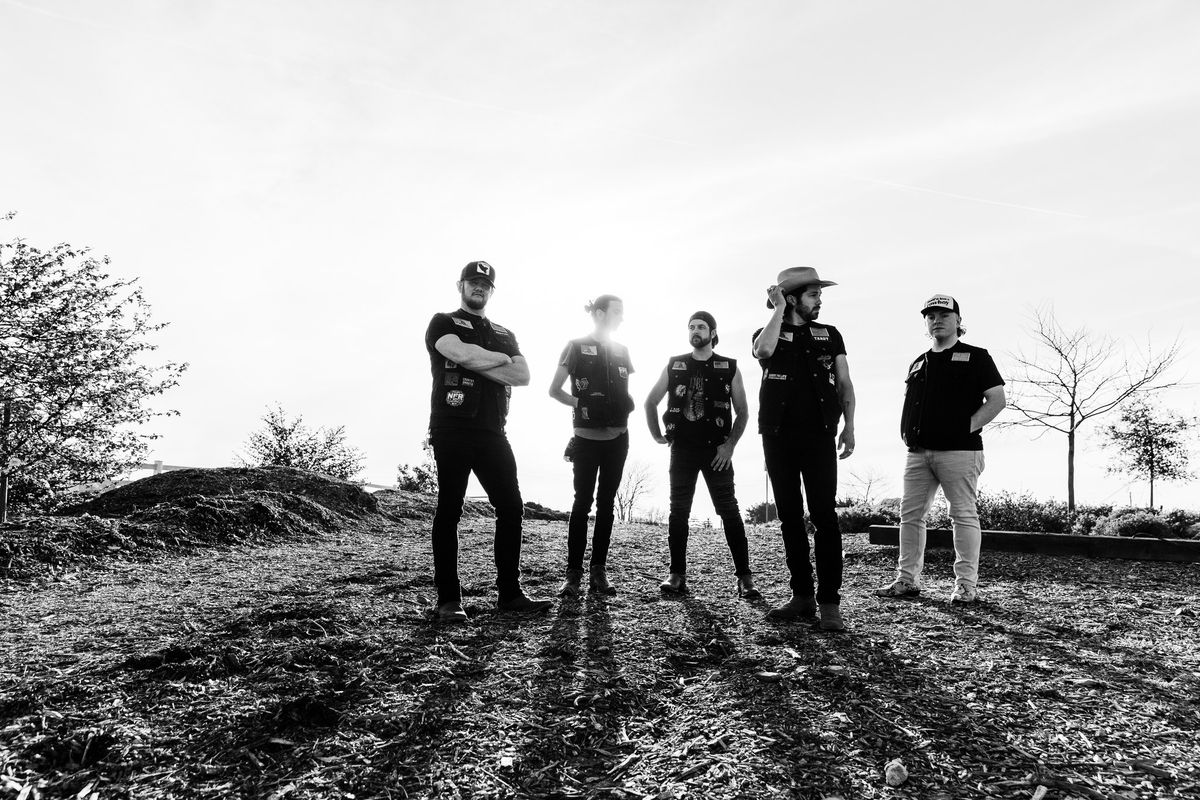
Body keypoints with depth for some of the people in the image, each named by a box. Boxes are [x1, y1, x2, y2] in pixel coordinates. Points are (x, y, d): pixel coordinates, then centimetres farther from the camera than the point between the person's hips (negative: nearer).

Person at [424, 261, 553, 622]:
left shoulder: (504, 334, 22)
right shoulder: (443, 323, 8)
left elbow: (522, 375, 5)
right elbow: (462, 354, -15)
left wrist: (480, 364, -6)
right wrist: (501, 359, 1)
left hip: (492, 433, 5)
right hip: (452, 430, -5)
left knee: (511, 507, 1)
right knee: (449, 511, -4)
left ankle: (510, 593, 9)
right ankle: (448, 599, 1)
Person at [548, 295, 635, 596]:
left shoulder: (621, 350, 14)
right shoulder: (577, 347, -1)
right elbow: (554, 390, -2)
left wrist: (625, 407, 1)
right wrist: (581, 404, -13)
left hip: (617, 437, 5)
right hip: (587, 437, -5)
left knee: (606, 503, 5)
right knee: (582, 502, -5)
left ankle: (598, 572, 10)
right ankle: (573, 574, -1)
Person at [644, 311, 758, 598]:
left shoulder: (729, 368, 4)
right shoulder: (674, 366, 8)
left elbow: (741, 412, 4)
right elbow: (650, 402, 16)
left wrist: (730, 444, -7)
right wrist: (657, 435, 7)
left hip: (716, 450, -2)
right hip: (682, 449, 2)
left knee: (729, 510, -4)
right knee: (678, 510, 1)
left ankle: (744, 577, -1)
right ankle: (677, 575, 6)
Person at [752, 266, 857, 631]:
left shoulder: (830, 335, 12)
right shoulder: (769, 332, 9)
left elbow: (844, 384, 9)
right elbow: (763, 351, -17)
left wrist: (849, 427, -3)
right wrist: (779, 309, -6)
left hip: (819, 436, -1)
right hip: (779, 437, 1)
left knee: (824, 514, -9)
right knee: (789, 516, 5)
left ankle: (829, 602, -7)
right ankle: (802, 595, 14)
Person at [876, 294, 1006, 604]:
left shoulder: (975, 357, 5)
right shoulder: (918, 363, 20)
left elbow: (997, 400, -1)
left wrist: (968, 427, -10)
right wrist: (905, 432, 8)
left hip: (959, 450, -5)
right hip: (918, 451, 6)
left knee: (963, 515, -3)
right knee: (910, 514, 5)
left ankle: (966, 584, 4)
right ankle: (907, 580, 12)